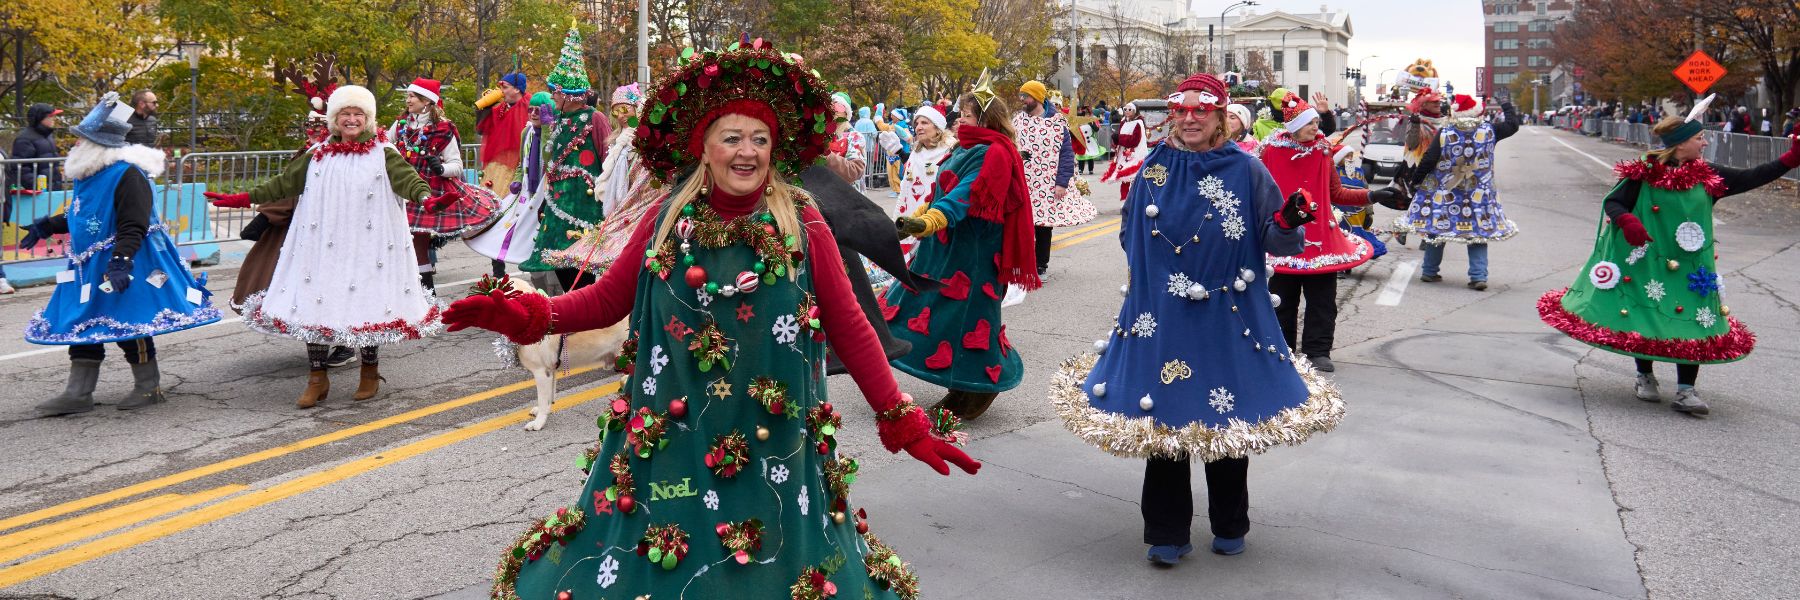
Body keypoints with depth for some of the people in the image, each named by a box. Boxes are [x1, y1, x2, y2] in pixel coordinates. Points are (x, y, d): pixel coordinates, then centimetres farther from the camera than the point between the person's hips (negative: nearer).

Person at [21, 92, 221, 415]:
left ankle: (149, 386, 15)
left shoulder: (128, 174, -19)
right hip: (89, 266, 9)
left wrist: (120, 260, -33)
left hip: (122, 266, -9)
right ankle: (78, 392, 16)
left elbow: (133, 227, -24)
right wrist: (47, 226, 30)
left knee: (128, 324, 0)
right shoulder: (88, 174, 9)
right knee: (81, 324, 9)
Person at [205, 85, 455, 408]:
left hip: (367, 247, -3)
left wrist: (426, 197, -34)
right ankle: (317, 378, 12)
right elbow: (285, 182, 16)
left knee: (367, 302, 2)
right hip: (323, 248, 3)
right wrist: (245, 198, 11)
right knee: (315, 305, 0)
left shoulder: (383, 153, 1)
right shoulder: (318, 154, 11)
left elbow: (405, 176, -14)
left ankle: (370, 372, 22)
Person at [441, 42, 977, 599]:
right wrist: (529, 314, -10)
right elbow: (608, 299, 5)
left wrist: (905, 423, -5)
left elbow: (849, 327, -4)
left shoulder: (802, 225, -7)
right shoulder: (668, 218, -2)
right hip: (669, 437, 2)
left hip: (771, 444, -1)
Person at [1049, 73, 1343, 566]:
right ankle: (1167, 534, 17)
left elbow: (1273, 240, -5)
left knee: (1227, 416, 8)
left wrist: (1287, 222, -26)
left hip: (1227, 317, -1)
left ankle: (1230, 526, 28)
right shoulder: (1155, 168, 4)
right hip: (1162, 317, 2)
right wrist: (1148, 274, 3)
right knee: (1162, 414, 4)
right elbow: (1131, 232, 17)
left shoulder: (1246, 169, -3)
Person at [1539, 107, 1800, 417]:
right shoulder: (1644, 173, -9)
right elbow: (1613, 202, -7)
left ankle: (1686, 391, 3)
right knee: (1643, 315, 6)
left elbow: (1751, 178, 11)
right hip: (1646, 260, -3)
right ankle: (1645, 377, 28)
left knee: (1692, 320, -2)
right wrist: (1626, 220, -27)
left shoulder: (1706, 176, 4)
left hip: (1690, 265, 4)